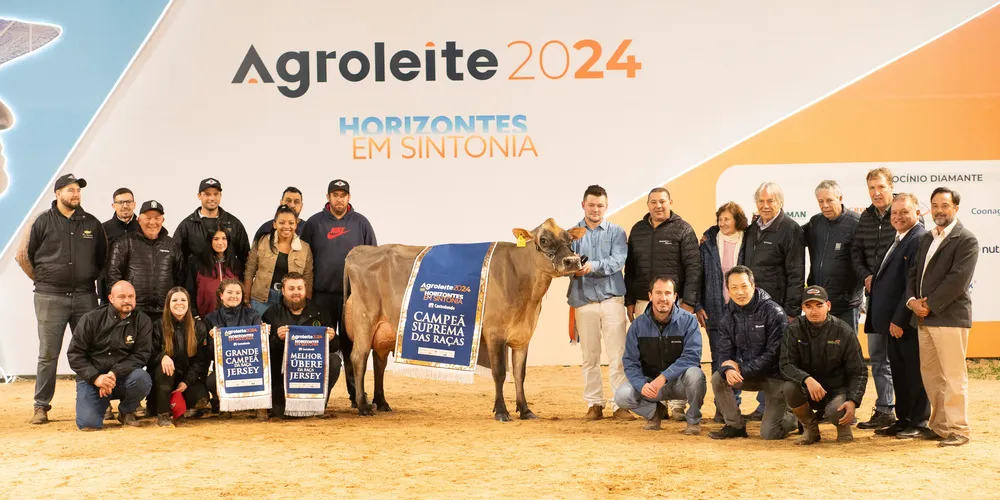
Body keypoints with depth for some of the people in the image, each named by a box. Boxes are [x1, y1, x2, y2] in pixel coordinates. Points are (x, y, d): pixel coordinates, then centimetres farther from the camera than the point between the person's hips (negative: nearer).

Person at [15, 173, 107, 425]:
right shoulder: (43, 222, 1)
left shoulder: (92, 223, 8)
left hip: (85, 297, 2)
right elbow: (23, 255, 6)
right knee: (48, 354, 0)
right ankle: (41, 406, 7)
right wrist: (43, 280, 6)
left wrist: (91, 279, 9)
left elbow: (104, 256, 16)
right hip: (50, 298, -2)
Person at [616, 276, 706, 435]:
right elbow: (630, 362, -3)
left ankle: (694, 421, -7)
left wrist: (663, 377, -31)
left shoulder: (688, 320, -10)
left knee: (694, 374, -35)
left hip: (679, 381, -2)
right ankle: (654, 412, 11)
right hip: (649, 382, 2)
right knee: (622, 395, -23)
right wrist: (642, 385, -24)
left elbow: (692, 356, -20)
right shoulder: (638, 325, -1)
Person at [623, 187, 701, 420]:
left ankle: (678, 405, 1)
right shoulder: (637, 230, 14)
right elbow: (630, 268, 16)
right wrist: (629, 301, 12)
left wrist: (688, 301, -11)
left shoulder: (682, 229, 1)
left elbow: (693, 267, -5)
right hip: (643, 302, 4)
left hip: (674, 303, -4)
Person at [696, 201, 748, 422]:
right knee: (718, 360, 3)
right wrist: (698, 306, 1)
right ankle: (721, 406, 10)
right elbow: (698, 274, 6)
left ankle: (733, 404, 10)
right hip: (715, 310, 1)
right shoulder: (708, 243, 3)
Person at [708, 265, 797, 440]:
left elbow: (774, 354, -20)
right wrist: (728, 370, -27)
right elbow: (725, 352, -3)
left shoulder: (774, 313, -16)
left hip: (776, 375, -5)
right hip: (749, 375, 5)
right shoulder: (728, 317, 2)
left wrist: (741, 369, -21)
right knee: (718, 378, -20)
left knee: (769, 433, -13)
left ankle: (796, 417, 22)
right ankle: (735, 425, 0)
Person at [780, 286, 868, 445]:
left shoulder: (844, 332, -10)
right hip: (807, 389, 2)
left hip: (837, 389, -2)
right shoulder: (795, 329, -7)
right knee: (789, 388, -31)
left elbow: (858, 372, -6)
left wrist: (852, 401, -22)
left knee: (836, 412, -33)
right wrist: (807, 379, -34)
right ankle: (810, 426, -1)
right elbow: (786, 365, -13)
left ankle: (844, 425, 8)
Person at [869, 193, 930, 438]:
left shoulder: (919, 240, -16)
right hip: (894, 321, 9)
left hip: (907, 322, -9)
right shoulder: (898, 240, 15)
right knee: (899, 373, 15)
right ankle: (903, 420, 24)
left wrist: (900, 319, -20)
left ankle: (918, 423, 11)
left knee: (914, 373, 2)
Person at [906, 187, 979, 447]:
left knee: (953, 376, -4)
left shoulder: (966, 240, -6)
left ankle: (958, 430, 3)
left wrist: (929, 305, -14)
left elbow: (958, 279, -15)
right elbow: (914, 272, 16)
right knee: (929, 374, 12)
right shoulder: (926, 238, 18)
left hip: (950, 317, -7)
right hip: (924, 318, 8)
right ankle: (939, 425, 22)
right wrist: (912, 300, -2)